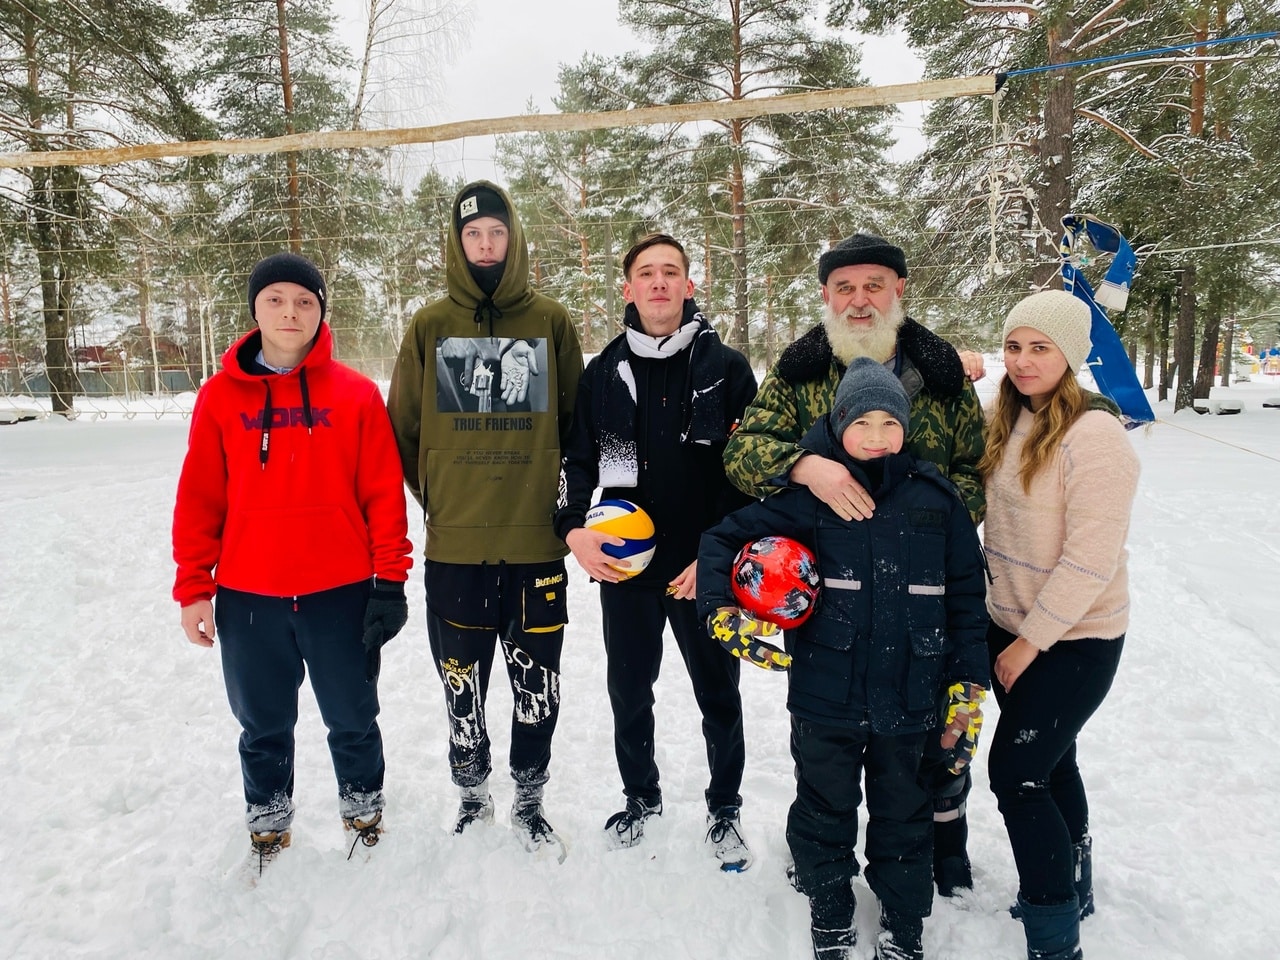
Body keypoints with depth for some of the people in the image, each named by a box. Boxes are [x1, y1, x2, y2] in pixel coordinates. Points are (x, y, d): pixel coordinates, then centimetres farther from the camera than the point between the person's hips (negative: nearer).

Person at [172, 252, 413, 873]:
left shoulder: (357, 394, -3)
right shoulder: (221, 396, 2)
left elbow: (384, 493, -3)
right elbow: (199, 499, 4)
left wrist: (389, 578, -5)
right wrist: (193, 588, 4)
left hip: (342, 592, -1)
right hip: (248, 597, 2)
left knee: (353, 718, 13)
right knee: (263, 724, 17)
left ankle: (363, 808, 36)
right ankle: (267, 821, 39)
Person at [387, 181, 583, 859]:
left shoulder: (551, 321, 4)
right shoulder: (430, 325, 4)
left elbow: (577, 422, 10)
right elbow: (401, 428, 10)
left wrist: (563, 496, 6)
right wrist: (433, 499, 10)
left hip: (537, 543, 0)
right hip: (454, 546, 1)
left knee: (538, 689, 9)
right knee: (462, 689, 12)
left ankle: (529, 803, 30)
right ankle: (472, 798, 35)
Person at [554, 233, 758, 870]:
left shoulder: (727, 369, -2)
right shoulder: (604, 373, 5)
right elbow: (578, 460, 9)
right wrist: (573, 529, -8)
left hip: (704, 568, -2)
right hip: (623, 564, 2)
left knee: (718, 695, 11)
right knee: (629, 691, 15)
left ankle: (724, 810, 33)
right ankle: (640, 797, 39)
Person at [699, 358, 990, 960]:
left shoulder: (937, 500, -3)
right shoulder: (810, 495, -8)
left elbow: (967, 600, 2)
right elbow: (722, 539, -3)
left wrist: (968, 694, 2)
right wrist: (722, 613, -14)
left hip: (908, 701, 1)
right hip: (826, 699, -1)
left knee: (904, 814, 19)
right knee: (825, 811, 17)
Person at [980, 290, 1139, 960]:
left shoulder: (1093, 433, -19)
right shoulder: (1006, 422, 3)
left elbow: (1090, 561, -21)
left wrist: (1030, 641, -15)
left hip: (1075, 640, -7)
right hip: (1011, 626, 7)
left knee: (1014, 773, -4)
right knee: (1050, 762, 20)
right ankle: (1074, 887, 41)